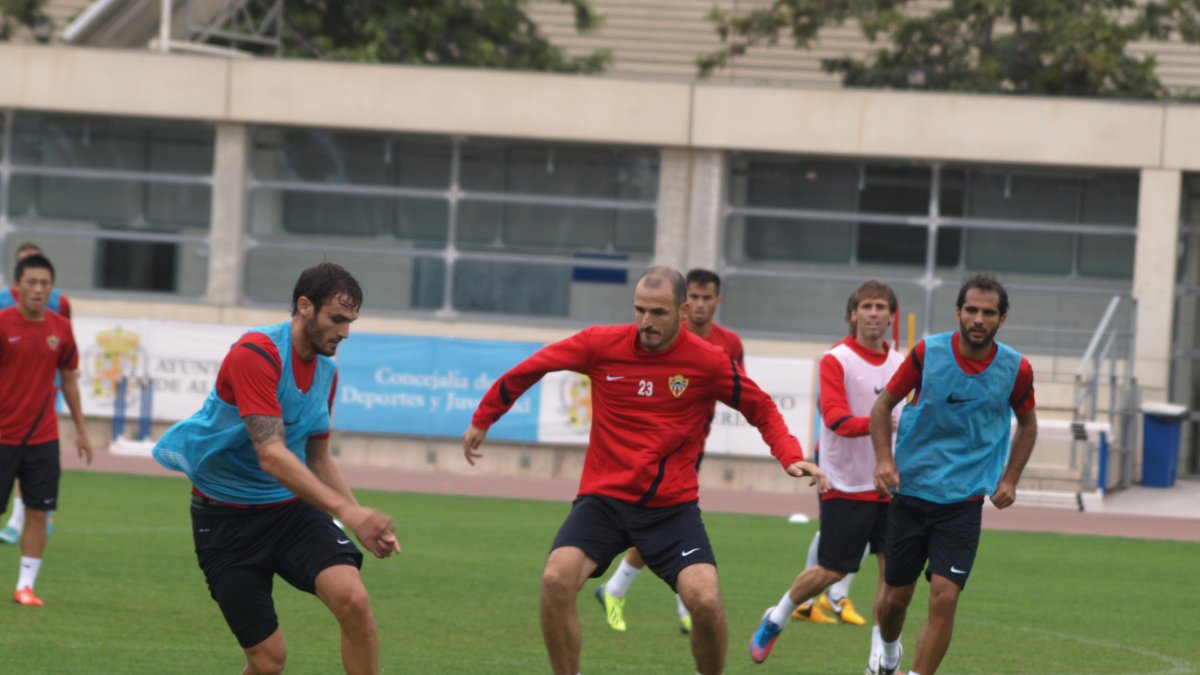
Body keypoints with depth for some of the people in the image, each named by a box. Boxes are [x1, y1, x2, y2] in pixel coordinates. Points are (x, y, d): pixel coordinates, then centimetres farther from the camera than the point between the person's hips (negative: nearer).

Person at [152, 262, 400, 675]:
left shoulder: (326, 371, 6)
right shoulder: (256, 353, -19)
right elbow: (271, 455, -29)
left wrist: (363, 521, 4)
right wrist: (346, 510, -36)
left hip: (291, 507, 5)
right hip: (228, 518, -5)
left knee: (352, 599, -23)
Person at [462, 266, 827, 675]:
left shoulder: (710, 362, -7)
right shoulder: (601, 345, -5)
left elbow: (762, 410, 8)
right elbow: (530, 368, 9)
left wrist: (790, 456, -10)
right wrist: (482, 421, 19)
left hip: (673, 507, -1)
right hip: (603, 499, 1)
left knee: (705, 601, -20)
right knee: (556, 580, -23)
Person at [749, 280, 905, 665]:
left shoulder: (901, 364, 8)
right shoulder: (836, 360, -8)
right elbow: (836, 418, -21)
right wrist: (877, 423, -36)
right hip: (846, 486, -5)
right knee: (832, 571, 0)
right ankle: (776, 620, 26)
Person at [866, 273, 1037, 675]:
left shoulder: (1015, 369, -5)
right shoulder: (927, 353, -8)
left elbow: (1027, 423, 14)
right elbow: (884, 405, 4)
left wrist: (1009, 479, 4)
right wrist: (884, 458, -10)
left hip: (964, 501, 0)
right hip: (910, 493, 1)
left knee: (944, 597, -15)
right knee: (896, 596, 10)